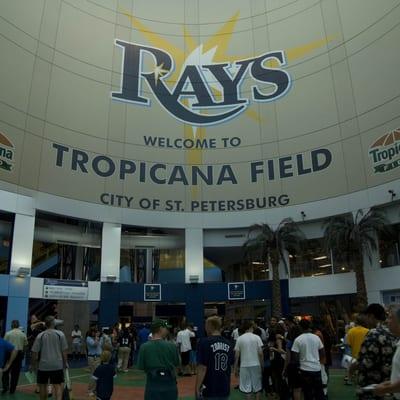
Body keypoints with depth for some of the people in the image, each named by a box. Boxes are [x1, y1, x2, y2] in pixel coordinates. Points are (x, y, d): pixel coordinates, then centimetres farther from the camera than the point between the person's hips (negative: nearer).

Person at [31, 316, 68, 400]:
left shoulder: (40, 336, -2)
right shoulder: (60, 334, -3)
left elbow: (34, 352, -1)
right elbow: (64, 351, -1)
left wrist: (34, 364, 13)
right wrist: (65, 362, 10)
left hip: (43, 365, 1)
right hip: (57, 365, -1)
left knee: (43, 385, 19)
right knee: (58, 385, 1)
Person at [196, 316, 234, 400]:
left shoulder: (204, 342, -14)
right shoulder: (228, 343, 2)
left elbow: (202, 368, -17)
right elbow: (230, 364, 12)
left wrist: (197, 388, -10)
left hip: (210, 390, -5)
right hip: (225, 389, 5)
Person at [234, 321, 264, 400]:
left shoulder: (239, 338, -1)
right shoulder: (256, 337, -2)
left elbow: (236, 355, -3)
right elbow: (260, 353, -6)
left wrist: (236, 368, 5)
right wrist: (262, 365, 6)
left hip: (244, 366, 0)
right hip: (256, 365, 0)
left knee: (247, 388, 5)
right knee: (258, 387, 13)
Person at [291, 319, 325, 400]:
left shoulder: (298, 340, -11)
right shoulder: (316, 337, 0)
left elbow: (295, 357, -11)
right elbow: (323, 354, 6)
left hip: (305, 369, -3)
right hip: (317, 368, 3)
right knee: (319, 392, 16)